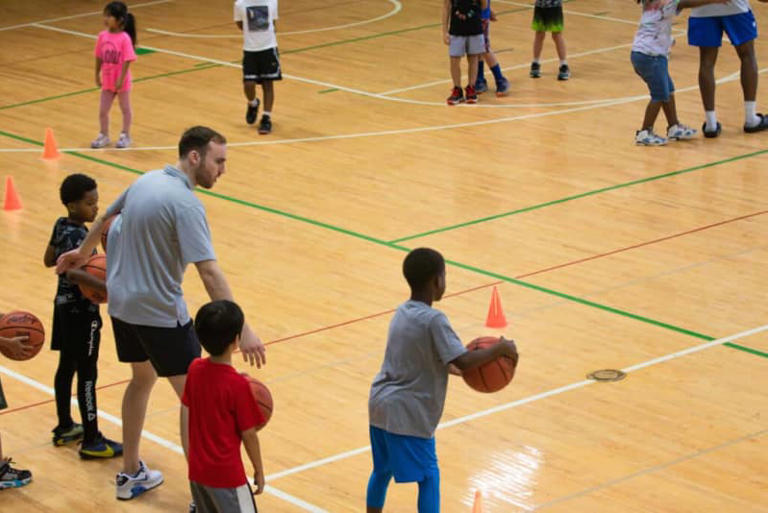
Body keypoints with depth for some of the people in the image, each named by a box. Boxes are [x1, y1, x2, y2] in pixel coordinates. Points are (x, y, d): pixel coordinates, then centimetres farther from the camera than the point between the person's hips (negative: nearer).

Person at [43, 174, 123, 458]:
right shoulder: (77, 236, -24)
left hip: (65, 306, 9)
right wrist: (108, 288, -48)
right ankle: (91, 441, 3)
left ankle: (64, 428, 31)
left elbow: (49, 260, 16)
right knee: (87, 375, -3)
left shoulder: (61, 225, 3)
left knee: (66, 367, 19)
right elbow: (72, 272, -41)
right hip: (81, 313, -9)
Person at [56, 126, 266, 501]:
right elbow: (209, 273, -29)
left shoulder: (146, 181, 3)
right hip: (160, 312, -9)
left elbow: (106, 217, 21)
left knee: (142, 379, 25)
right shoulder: (185, 203, -23)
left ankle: (131, 474, 33)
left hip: (122, 305, 9)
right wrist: (242, 331, -31)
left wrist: (82, 252, 40)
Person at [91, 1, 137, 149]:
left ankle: (125, 136, 28)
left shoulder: (124, 38, -20)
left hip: (121, 81, -5)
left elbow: (127, 60, -19)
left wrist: (121, 79, -20)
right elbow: (99, 57, 5)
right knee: (103, 110, 9)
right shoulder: (102, 36, -4)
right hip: (107, 80, 5)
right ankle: (104, 136, 25)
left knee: (125, 108, 14)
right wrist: (97, 75, 8)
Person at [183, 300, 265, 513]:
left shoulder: (195, 369, -3)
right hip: (226, 475, -7)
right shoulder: (238, 385, -21)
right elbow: (248, 434, -13)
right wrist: (258, 470, 0)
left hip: (197, 470, 7)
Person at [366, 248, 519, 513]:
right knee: (429, 477, -1)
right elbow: (462, 361, -24)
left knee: (382, 470, 22)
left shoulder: (402, 312, 8)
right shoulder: (433, 320, -18)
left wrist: (452, 368, 17)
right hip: (408, 413, -8)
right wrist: (500, 349, -12)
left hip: (380, 404, 9)